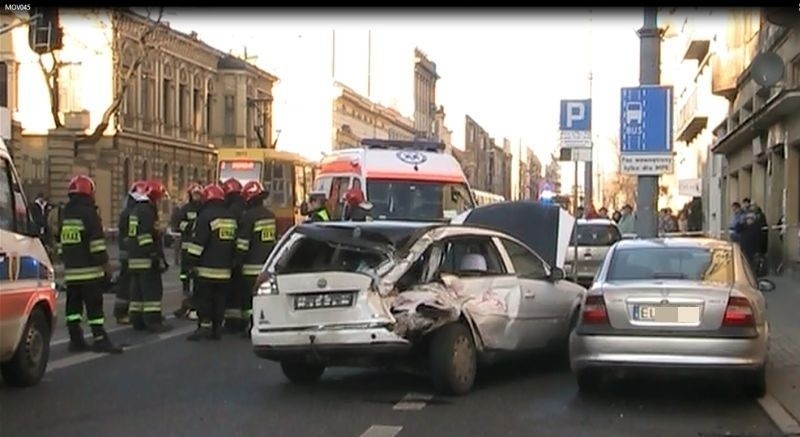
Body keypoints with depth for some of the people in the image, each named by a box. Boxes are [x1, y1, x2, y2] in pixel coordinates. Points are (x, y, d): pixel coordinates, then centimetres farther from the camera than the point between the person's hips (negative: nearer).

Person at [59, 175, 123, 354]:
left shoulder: (65, 214, 14)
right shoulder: (88, 213, -11)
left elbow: (60, 241, 21)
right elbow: (97, 243, -16)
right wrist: (106, 265, -12)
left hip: (71, 270, 7)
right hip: (90, 270, -7)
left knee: (73, 304, 9)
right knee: (94, 305, -6)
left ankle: (75, 339, 10)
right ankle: (100, 339, -6)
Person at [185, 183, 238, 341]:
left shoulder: (206, 216, -11)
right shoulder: (231, 217, 13)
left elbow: (198, 241, -14)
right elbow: (235, 242, 19)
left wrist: (192, 263, -10)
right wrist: (232, 263, 25)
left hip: (207, 268, -6)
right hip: (225, 269, 6)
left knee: (203, 298, -1)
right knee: (219, 299, 10)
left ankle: (204, 326, -6)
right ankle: (217, 328, 11)